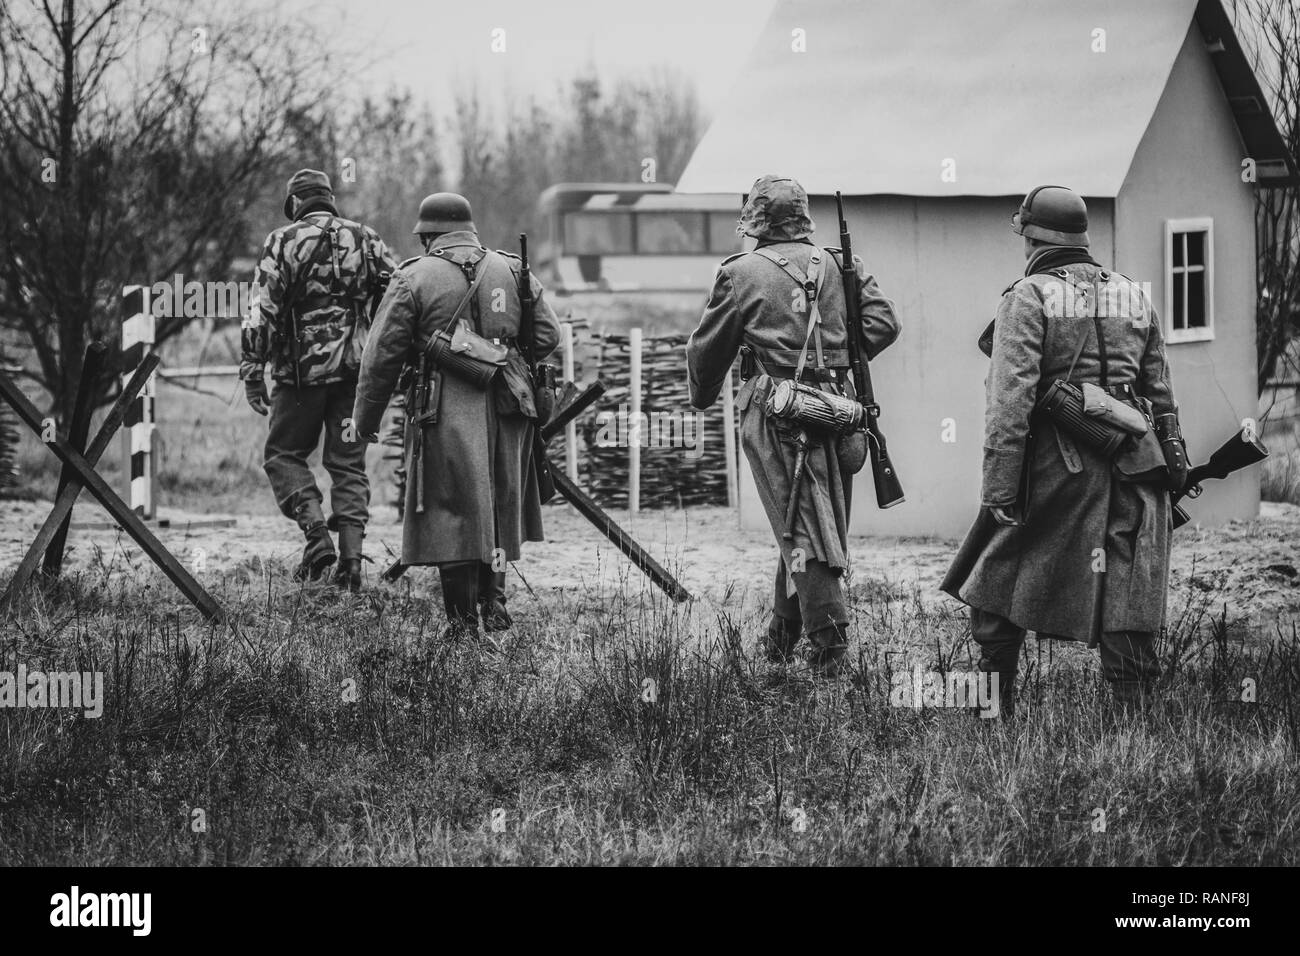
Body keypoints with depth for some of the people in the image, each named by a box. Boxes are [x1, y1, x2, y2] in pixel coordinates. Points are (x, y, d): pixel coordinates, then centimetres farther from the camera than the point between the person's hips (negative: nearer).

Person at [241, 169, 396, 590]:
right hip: (357, 367, 3)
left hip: (303, 368, -3)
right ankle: (351, 555, 1)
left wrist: (252, 370, -5)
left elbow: (262, 312, -8)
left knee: (284, 453, 11)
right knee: (348, 464, 9)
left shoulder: (284, 242, -2)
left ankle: (316, 533, -9)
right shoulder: (365, 240, 8)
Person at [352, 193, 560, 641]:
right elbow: (547, 337, 9)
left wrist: (366, 418, 7)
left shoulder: (413, 279, -1)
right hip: (506, 409, 4)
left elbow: (382, 355, -2)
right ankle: (494, 601, 15)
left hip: (446, 414, -4)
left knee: (451, 515, 0)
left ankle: (463, 618, -1)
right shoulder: (513, 272, 10)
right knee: (499, 507, 18)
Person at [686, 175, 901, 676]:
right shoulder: (837, 265, 9)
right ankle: (782, 637, 25)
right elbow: (882, 323, 3)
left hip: (774, 415, -4)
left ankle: (829, 639, -13)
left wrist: (702, 397, 25)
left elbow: (708, 350, 6)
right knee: (820, 525, 14)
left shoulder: (742, 273, -1)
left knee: (801, 529, -5)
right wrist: (841, 362, 14)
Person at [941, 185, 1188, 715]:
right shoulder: (1133, 297, 15)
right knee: (1126, 589, 4)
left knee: (1000, 575, 9)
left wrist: (998, 487, -14)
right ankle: (1133, 707, 0)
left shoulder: (1028, 297, -4)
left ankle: (994, 704, 13)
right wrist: (1173, 461, 20)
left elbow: (1010, 397, -13)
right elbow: (1161, 392, 16)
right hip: (1133, 466, 5)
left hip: (1057, 465, -5)